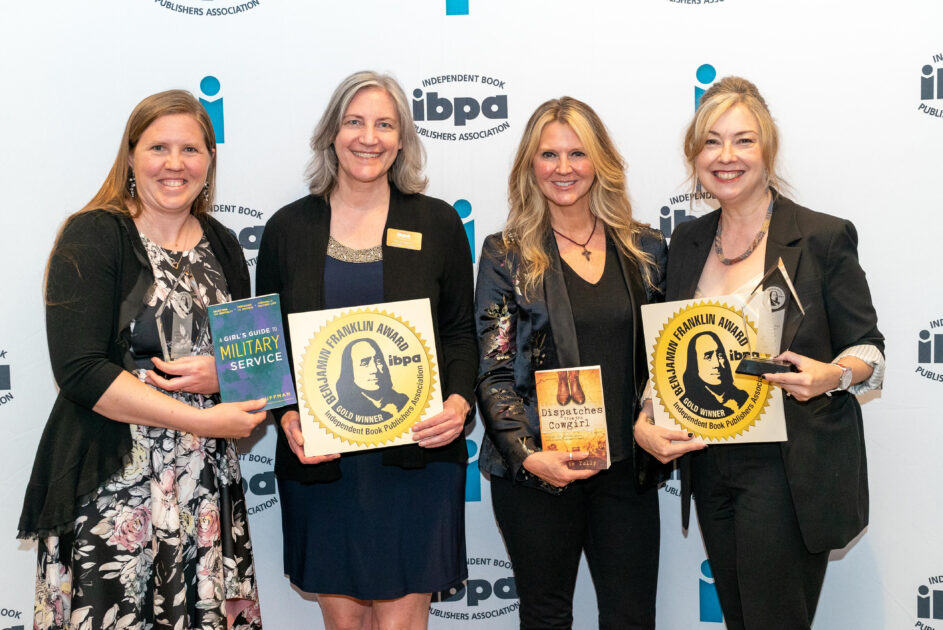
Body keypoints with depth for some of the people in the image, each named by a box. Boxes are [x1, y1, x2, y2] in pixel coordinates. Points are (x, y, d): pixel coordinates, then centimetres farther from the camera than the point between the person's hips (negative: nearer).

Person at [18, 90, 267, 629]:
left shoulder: (222, 246, 12)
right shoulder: (93, 237, -4)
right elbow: (80, 371, -14)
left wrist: (222, 374, -6)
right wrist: (203, 420, -17)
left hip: (209, 484, 5)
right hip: (111, 486, -4)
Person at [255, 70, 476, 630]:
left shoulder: (437, 223, 5)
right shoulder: (288, 228, 6)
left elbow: (462, 333, 7)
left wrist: (459, 401, -11)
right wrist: (287, 417, -8)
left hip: (416, 455, -1)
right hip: (320, 462, 1)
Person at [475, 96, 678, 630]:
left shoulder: (645, 249, 7)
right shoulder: (507, 254, -1)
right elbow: (493, 370, -4)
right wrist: (528, 455, -14)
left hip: (628, 467, 2)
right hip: (537, 472, -2)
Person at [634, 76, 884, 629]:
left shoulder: (824, 238, -6)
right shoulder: (688, 242, 9)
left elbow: (869, 351, -2)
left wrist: (832, 375, -23)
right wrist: (643, 422, -2)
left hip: (789, 467, -5)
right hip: (711, 466, 5)